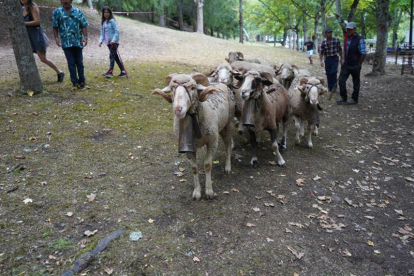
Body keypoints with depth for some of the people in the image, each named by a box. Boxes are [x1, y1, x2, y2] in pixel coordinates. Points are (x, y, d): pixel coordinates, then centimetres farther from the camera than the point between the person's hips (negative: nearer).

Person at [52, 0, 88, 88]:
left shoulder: (78, 12, 9)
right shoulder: (57, 12, 7)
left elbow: (83, 26, 5)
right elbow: (55, 27, 7)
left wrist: (85, 37, -7)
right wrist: (57, 38, -5)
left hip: (78, 41, 1)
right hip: (66, 42, -1)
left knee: (79, 62, 7)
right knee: (71, 63, -1)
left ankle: (81, 81, 18)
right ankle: (75, 82, 6)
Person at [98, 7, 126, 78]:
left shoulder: (112, 21, -5)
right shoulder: (103, 22, 16)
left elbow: (117, 31, -12)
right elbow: (102, 33, 15)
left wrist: (113, 40, -23)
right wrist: (101, 41, 0)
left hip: (114, 42, -7)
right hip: (108, 42, 7)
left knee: (112, 56, -16)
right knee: (115, 57, 8)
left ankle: (110, 72, -23)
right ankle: (123, 72, 13)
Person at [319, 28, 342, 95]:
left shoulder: (336, 40, -6)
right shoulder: (323, 42, -4)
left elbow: (340, 49, 3)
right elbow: (321, 52, -1)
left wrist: (341, 58, 6)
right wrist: (321, 61, -11)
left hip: (335, 58, -2)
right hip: (327, 59, 2)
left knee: (333, 72, -14)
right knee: (328, 74, 5)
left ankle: (334, 86, 2)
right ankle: (330, 88, 18)